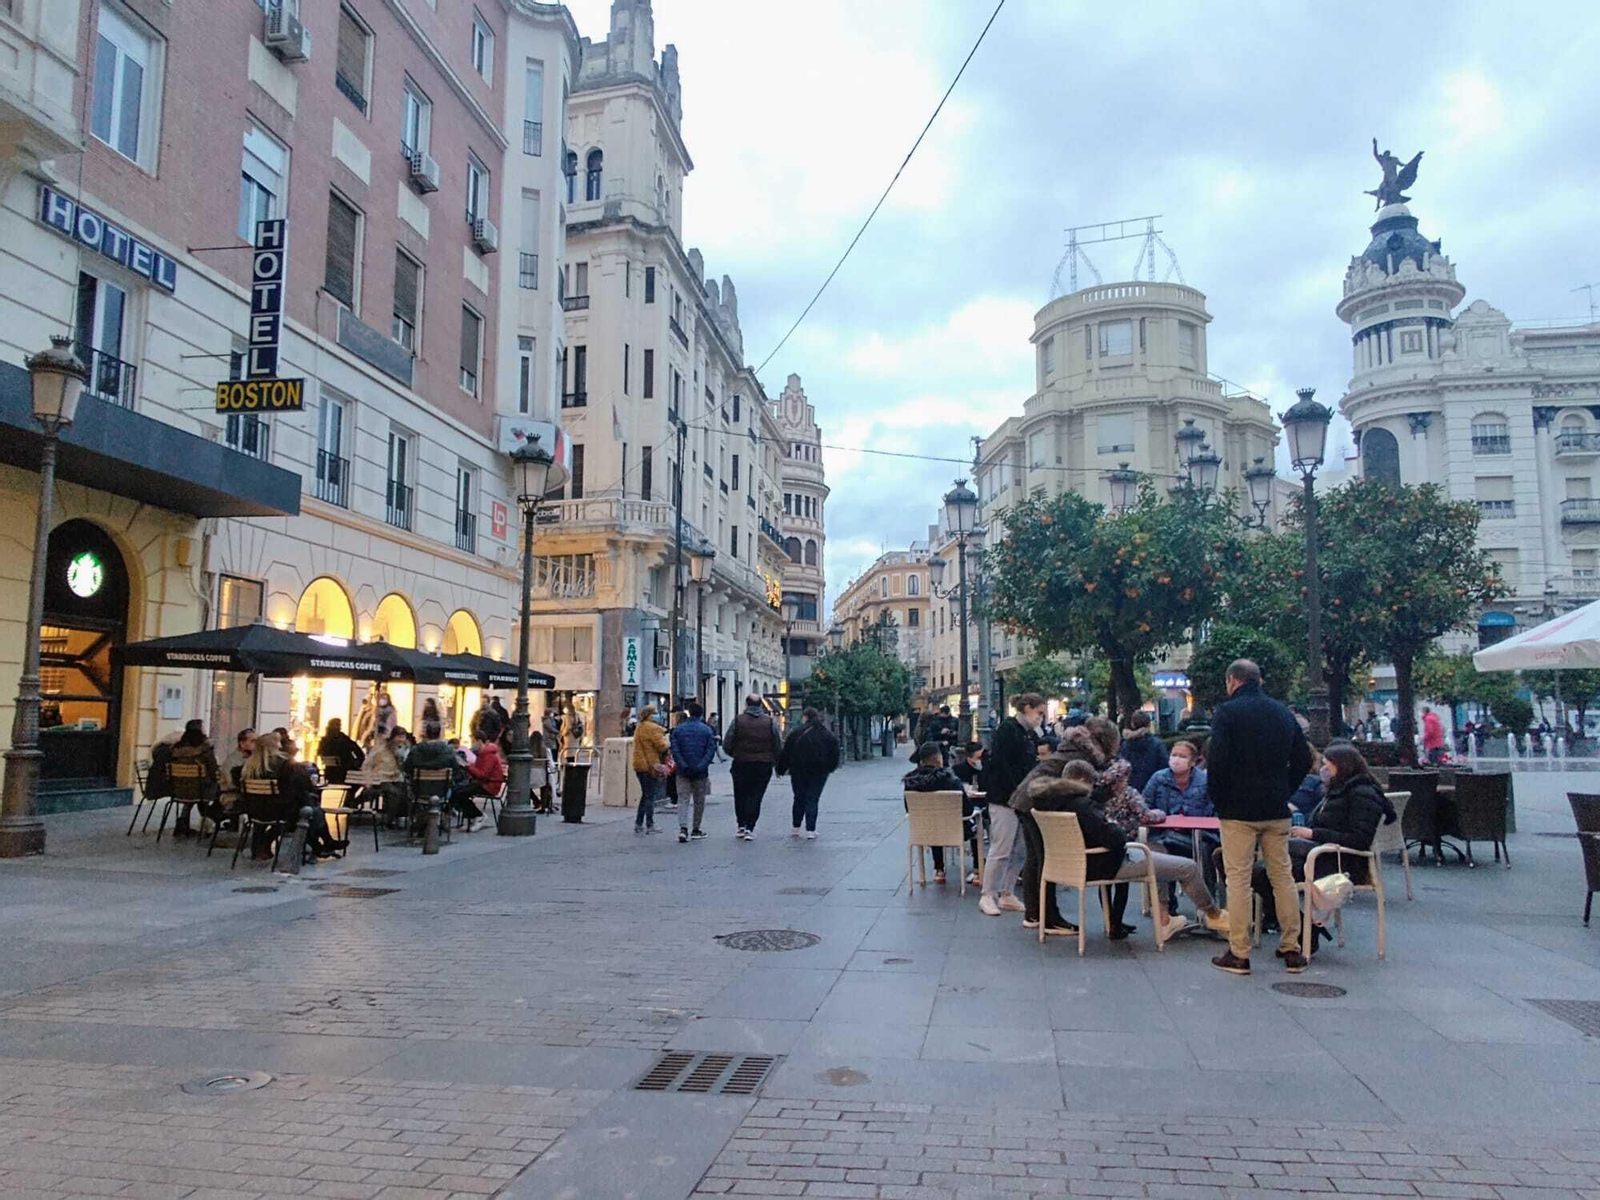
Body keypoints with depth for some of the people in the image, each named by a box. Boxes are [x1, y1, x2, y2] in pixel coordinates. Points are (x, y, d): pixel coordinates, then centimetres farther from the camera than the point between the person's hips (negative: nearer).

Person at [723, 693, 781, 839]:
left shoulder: (738, 720, -3)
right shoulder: (770, 722, 0)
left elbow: (726, 744, -2)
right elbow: (779, 746, 2)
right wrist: (775, 760, 18)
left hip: (741, 765, 0)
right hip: (763, 766, 0)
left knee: (740, 796, 14)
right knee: (755, 796, 4)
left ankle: (741, 826, 16)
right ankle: (749, 828, -3)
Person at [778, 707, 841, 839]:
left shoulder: (797, 733, -5)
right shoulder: (828, 734, 3)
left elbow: (786, 753, -3)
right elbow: (835, 754, 7)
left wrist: (782, 769, 7)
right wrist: (829, 768, 20)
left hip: (799, 772, -1)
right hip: (820, 772, 1)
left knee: (799, 799, 12)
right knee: (812, 800, 4)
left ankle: (796, 829, 16)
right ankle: (810, 831, -3)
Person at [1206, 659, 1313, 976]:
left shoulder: (1227, 712, -8)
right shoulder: (1282, 712, 10)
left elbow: (1217, 760, -16)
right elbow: (1303, 759, 10)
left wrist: (1218, 799, -3)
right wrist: (1283, 792, 15)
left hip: (1238, 810, -5)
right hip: (1276, 810, 5)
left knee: (1238, 878, -1)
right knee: (1283, 875, 12)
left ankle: (1239, 955, 2)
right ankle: (1292, 950, 16)